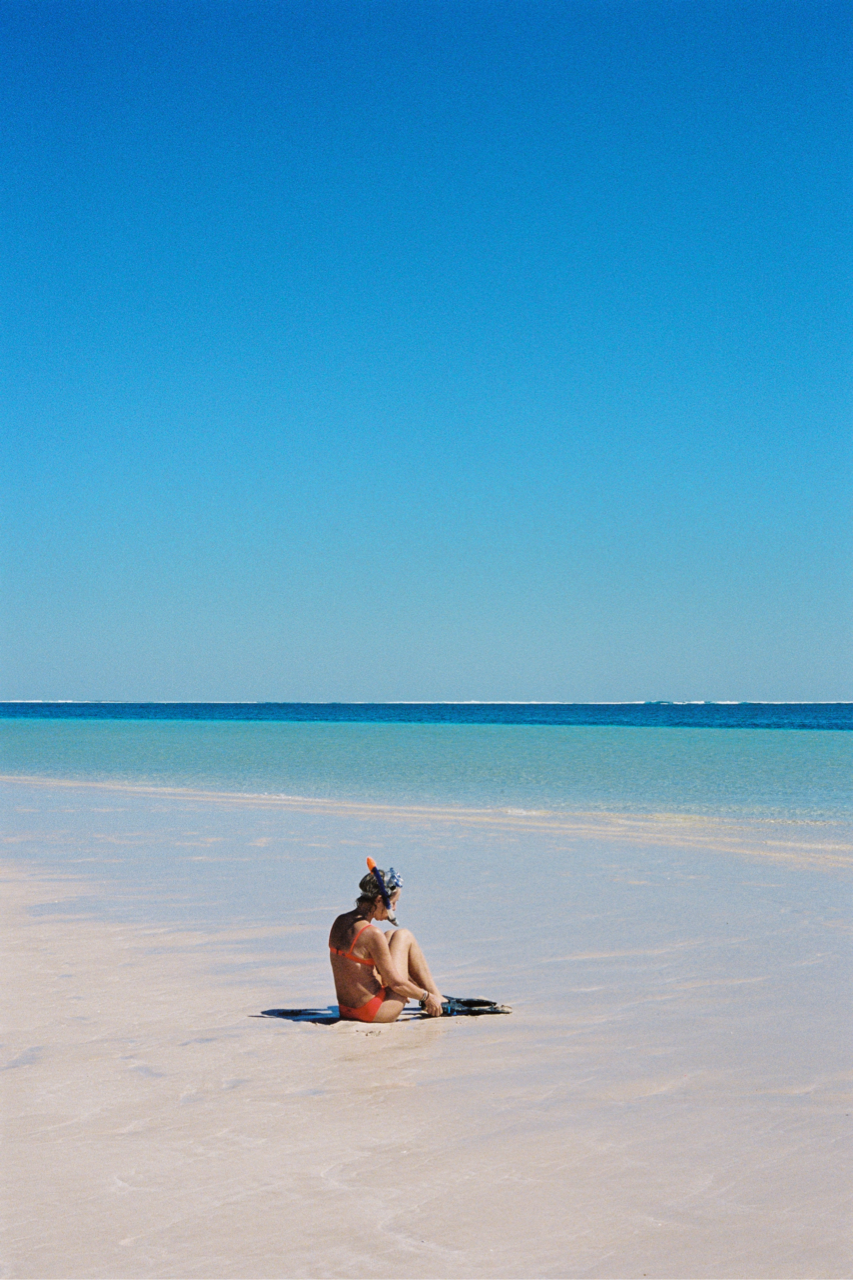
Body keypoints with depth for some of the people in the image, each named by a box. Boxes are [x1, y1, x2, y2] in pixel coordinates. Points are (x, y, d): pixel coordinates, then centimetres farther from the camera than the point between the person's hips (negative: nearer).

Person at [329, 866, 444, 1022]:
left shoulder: (339, 922, 4)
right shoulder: (372, 934, -22)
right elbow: (395, 983, -16)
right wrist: (427, 997, 2)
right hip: (377, 1013, -8)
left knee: (390, 937, 23)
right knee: (404, 936, 6)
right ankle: (437, 999, 14)